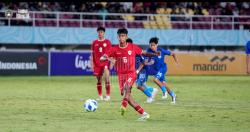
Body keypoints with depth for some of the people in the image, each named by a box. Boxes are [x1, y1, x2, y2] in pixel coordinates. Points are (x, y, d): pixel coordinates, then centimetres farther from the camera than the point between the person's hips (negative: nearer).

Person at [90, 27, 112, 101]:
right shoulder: (94, 43, 9)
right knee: (99, 80, 7)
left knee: (106, 78, -17)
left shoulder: (107, 42, 2)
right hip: (97, 64, 3)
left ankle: (108, 96, -17)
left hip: (105, 63, -3)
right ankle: (100, 96, 16)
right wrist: (92, 64, 5)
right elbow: (92, 54, 11)